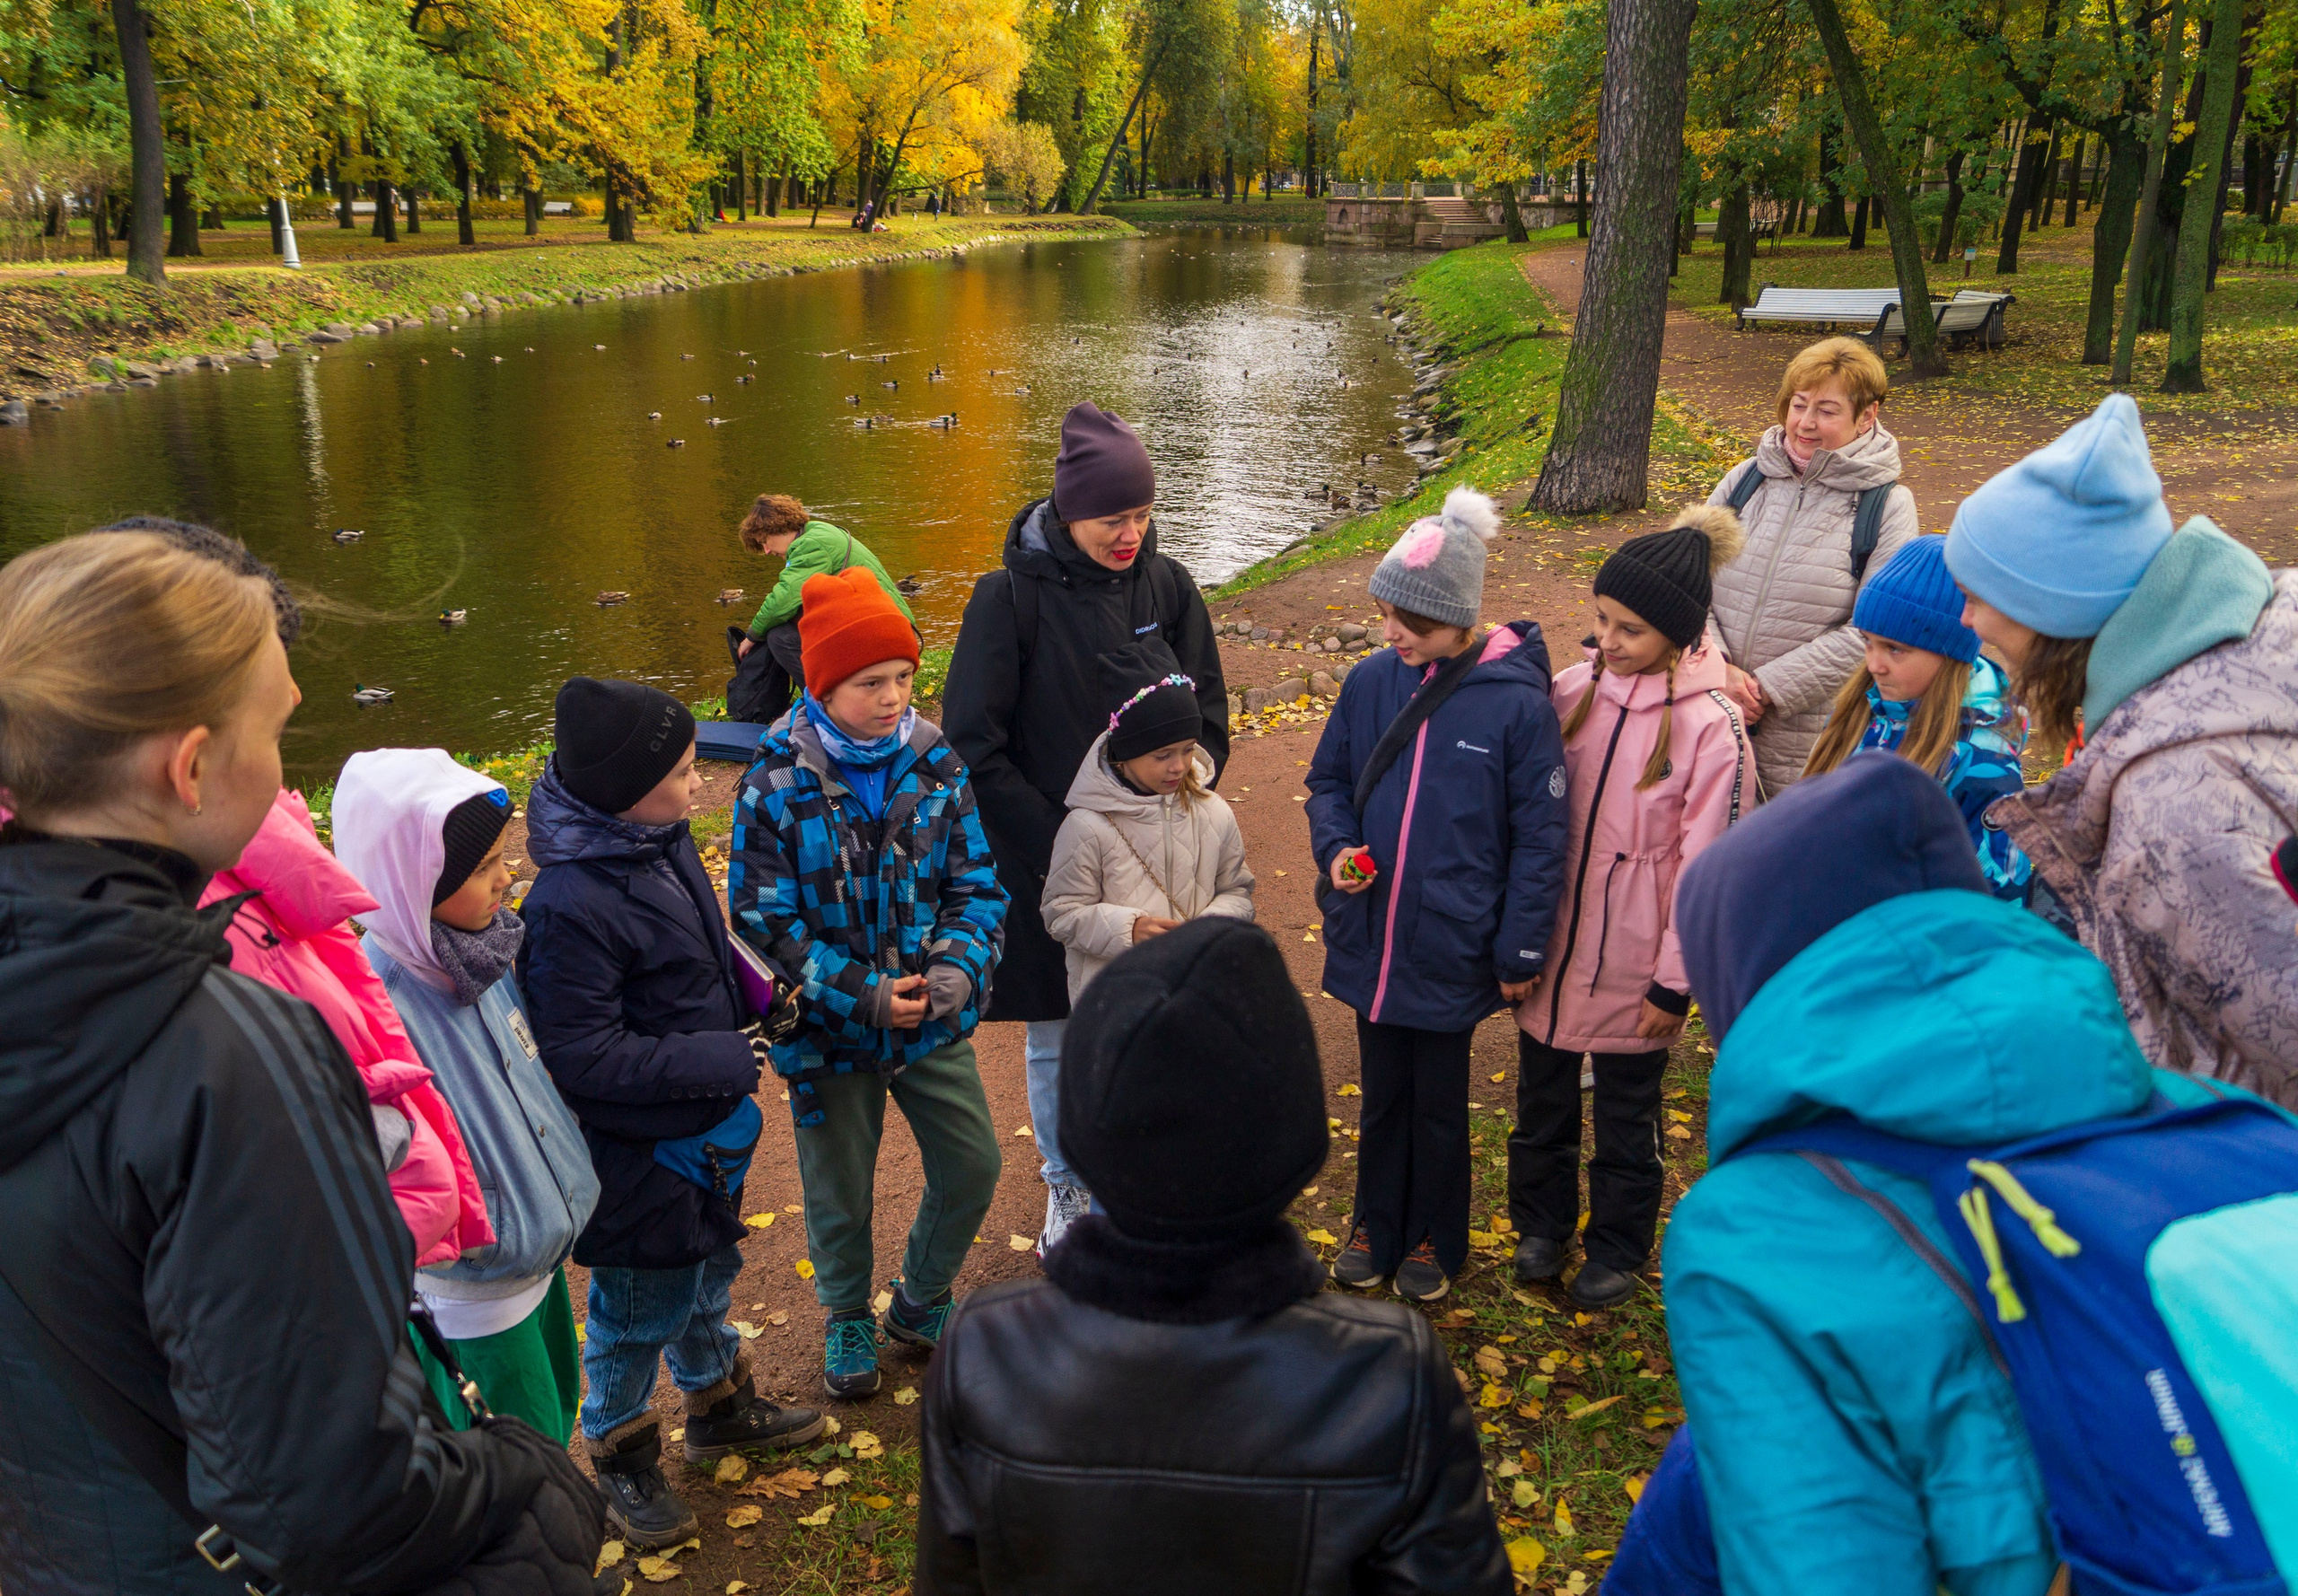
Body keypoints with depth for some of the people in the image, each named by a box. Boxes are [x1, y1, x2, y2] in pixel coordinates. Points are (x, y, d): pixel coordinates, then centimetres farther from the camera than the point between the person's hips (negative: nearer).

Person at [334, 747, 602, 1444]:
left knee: (559, 1404, 26)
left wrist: (563, 1174, 12)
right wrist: (490, 1233, -22)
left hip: (541, 1240, 8)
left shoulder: (477, 947, -6)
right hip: (481, 1274, -8)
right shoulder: (380, 1001, -31)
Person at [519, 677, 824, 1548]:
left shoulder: (662, 842, -4)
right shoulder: (570, 907, -31)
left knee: (706, 1275, 28)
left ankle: (721, 1407, 51)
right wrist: (722, 1060, -25)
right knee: (639, 1311, 14)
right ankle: (621, 1460, 38)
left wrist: (759, 993, -2)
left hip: (705, 1132, 8)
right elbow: (584, 1058, -28)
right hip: (637, 1156, -8)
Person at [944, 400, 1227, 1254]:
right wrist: (1056, 845, -14)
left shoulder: (1168, 586, -2)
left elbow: (1206, 718, 5)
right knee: (1055, 1039, 13)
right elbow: (976, 743, -11)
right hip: (1044, 861, -2)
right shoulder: (1010, 596, -12)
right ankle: (1065, 1190, 35)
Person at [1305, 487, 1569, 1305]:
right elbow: (1328, 781, 10)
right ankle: (1375, 1225, 39)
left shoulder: (1516, 702, -14)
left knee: (1439, 1101, 15)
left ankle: (1433, 1240, 36)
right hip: (1370, 943, 3)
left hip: (1453, 951, -3)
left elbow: (1540, 835, -9)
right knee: (1381, 1092, 19)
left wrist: (1521, 952, -7)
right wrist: (1335, 845, -10)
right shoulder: (1370, 683, -4)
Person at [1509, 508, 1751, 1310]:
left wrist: (1675, 982, -10)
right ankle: (1542, 1223, 42)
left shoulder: (1710, 728, -16)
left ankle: (1617, 1248, 36)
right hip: (1549, 953, 4)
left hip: (1633, 967, -4)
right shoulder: (1572, 692, -4)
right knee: (1542, 1100, 20)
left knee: (1626, 1117, 15)